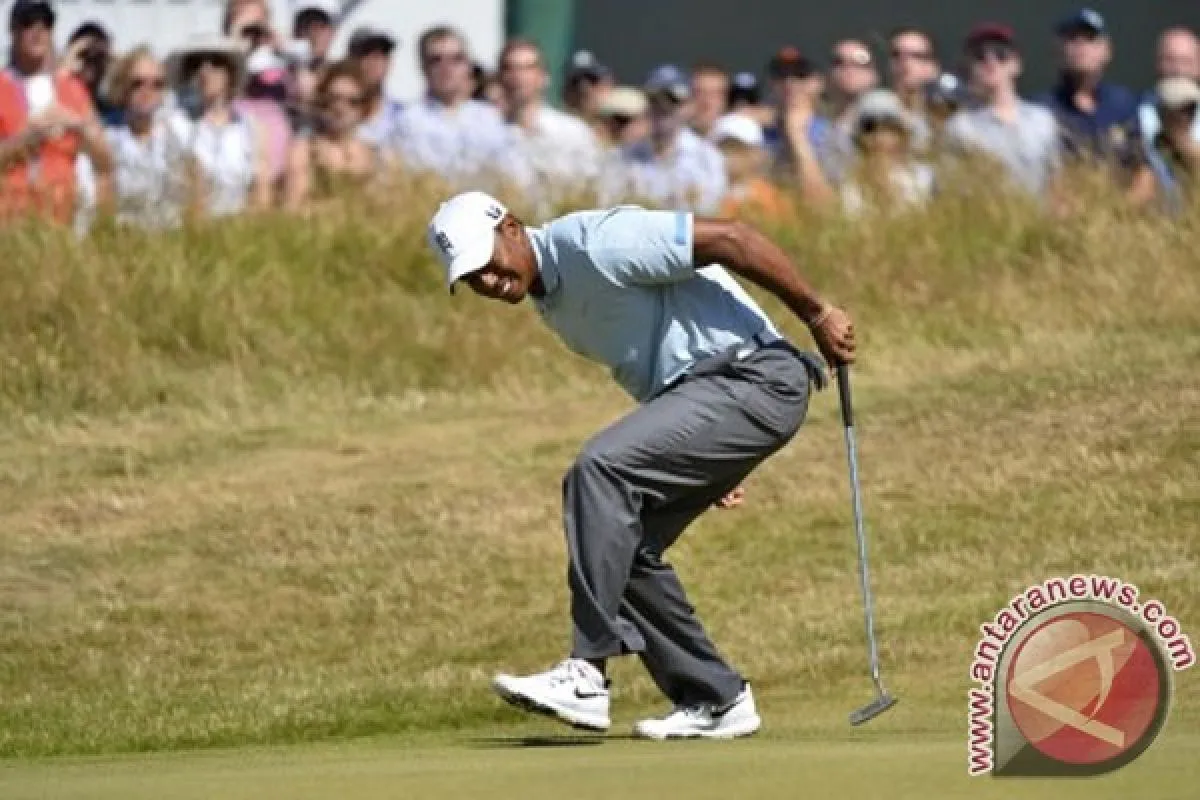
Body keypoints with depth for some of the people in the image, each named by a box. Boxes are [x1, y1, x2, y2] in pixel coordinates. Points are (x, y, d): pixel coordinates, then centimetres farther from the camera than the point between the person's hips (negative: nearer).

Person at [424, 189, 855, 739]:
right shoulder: (552, 301, 15)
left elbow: (729, 239, -18)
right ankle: (714, 699, 11)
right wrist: (707, 460, 24)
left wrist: (817, 314, -15)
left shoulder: (592, 244, -16)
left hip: (755, 382, -10)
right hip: (706, 387, 10)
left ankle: (587, 675, -24)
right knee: (621, 542, 5)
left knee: (599, 472, -23)